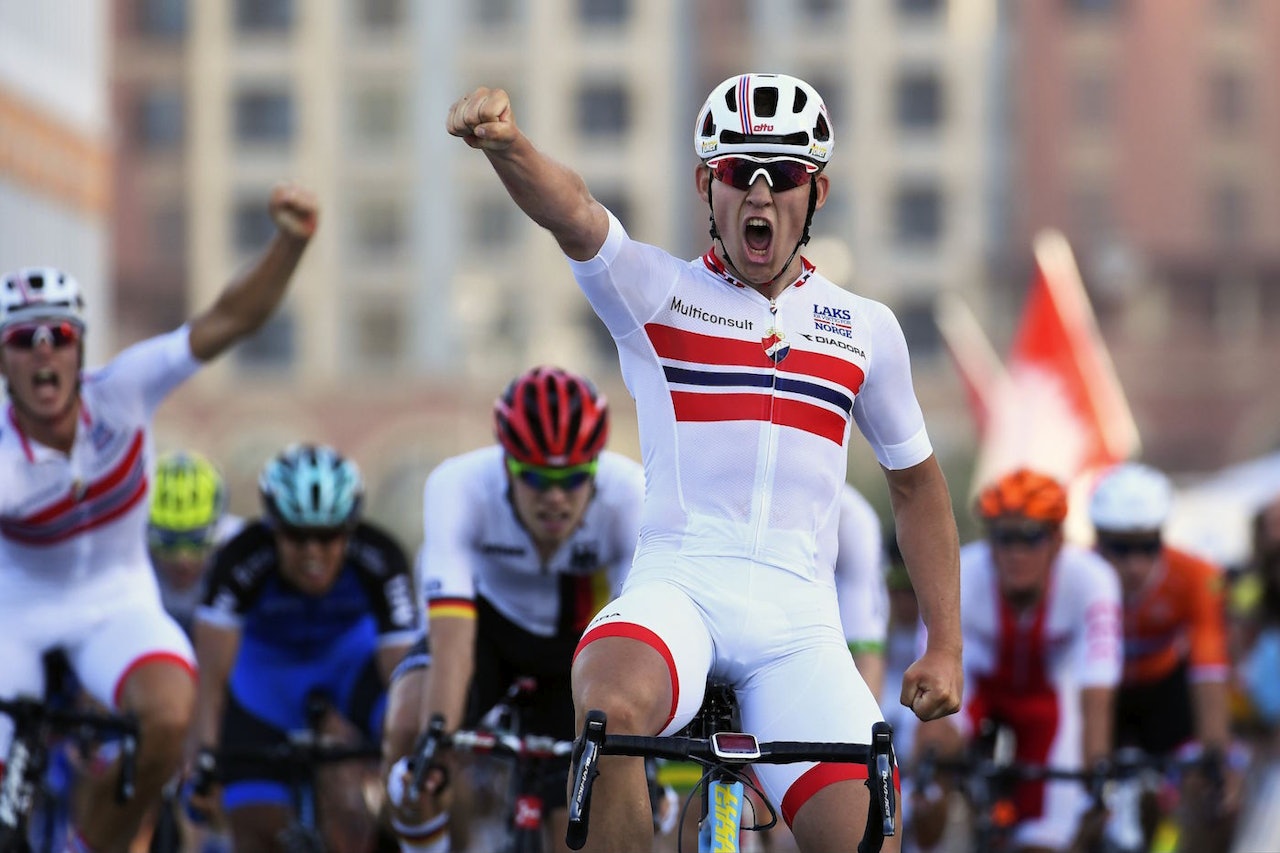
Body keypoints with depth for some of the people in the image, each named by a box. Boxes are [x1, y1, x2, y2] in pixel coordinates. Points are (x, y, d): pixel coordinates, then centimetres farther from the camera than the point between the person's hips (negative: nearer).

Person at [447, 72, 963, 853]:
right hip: (675, 589, -2)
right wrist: (506, 143, -37)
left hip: (797, 616, 2)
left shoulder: (864, 329, 15)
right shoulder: (656, 291, 7)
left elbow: (916, 482, 26)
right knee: (610, 710, -37)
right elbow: (572, 213, -15)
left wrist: (945, 646, 19)